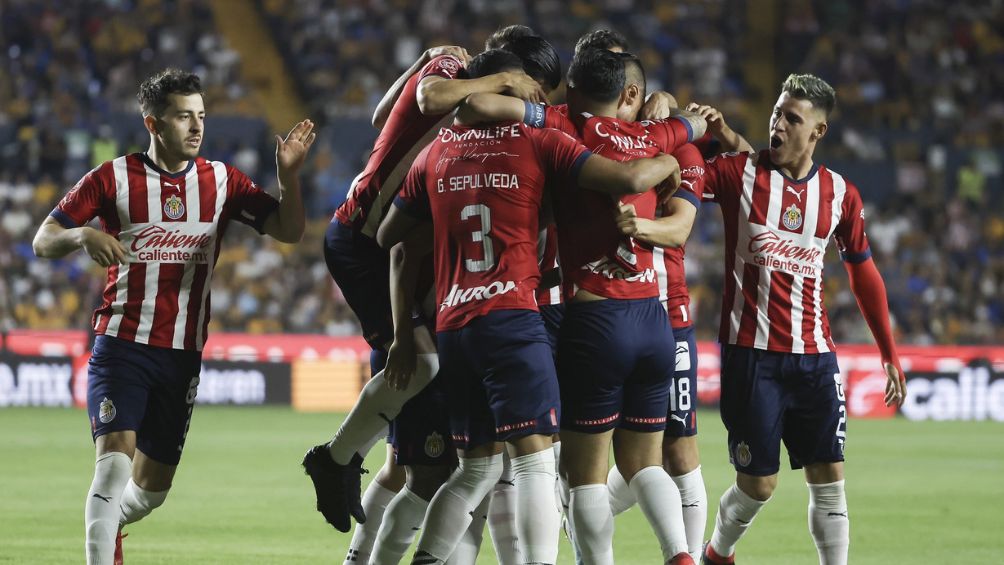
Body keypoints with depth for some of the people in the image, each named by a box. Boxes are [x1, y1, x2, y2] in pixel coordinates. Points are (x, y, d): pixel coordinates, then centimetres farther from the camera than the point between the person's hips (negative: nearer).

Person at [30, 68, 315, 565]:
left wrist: (288, 174, -17)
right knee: (115, 457, -23)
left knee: (153, 485, 10)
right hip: (121, 346, -3)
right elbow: (43, 242, -2)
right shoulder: (114, 178, -3)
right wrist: (83, 236, -24)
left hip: (183, 355, 3)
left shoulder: (221, 181, 5)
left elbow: (288, 231, 0)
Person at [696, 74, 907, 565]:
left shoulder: (840, 194, 6)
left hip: (814, 357, 3)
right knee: (758, 484, 1)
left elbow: (862, 273, 16)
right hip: (750, 354, -3)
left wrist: (889, 354, 17)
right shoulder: (739, 172, -2)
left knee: (828, 479, -2)